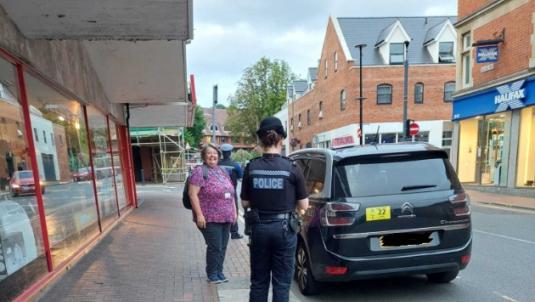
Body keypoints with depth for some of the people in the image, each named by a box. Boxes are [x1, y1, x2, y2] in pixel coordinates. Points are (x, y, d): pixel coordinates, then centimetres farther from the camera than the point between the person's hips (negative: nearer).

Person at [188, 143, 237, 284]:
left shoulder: (222, 171, 14)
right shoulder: (199, 171, -8)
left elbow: (231, 193, 19)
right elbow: (193, 194, -14)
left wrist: (234, 211, 14)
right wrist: (199, 215, -19)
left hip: (226, 218, 7)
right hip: (210, 219, -6)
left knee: (222, 247, 12)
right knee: (215, 247, -1)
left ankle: (219, 272, 28)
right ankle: (212, 275, 18)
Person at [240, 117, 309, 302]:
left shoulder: (251, 167, -5)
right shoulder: (292, 168, -10)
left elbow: (245, 203, 2)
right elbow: (303, 205, -5)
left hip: (259, 228, 2)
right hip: (284, 228, -2)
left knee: (258, 281, 18)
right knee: (282, 282, 11)